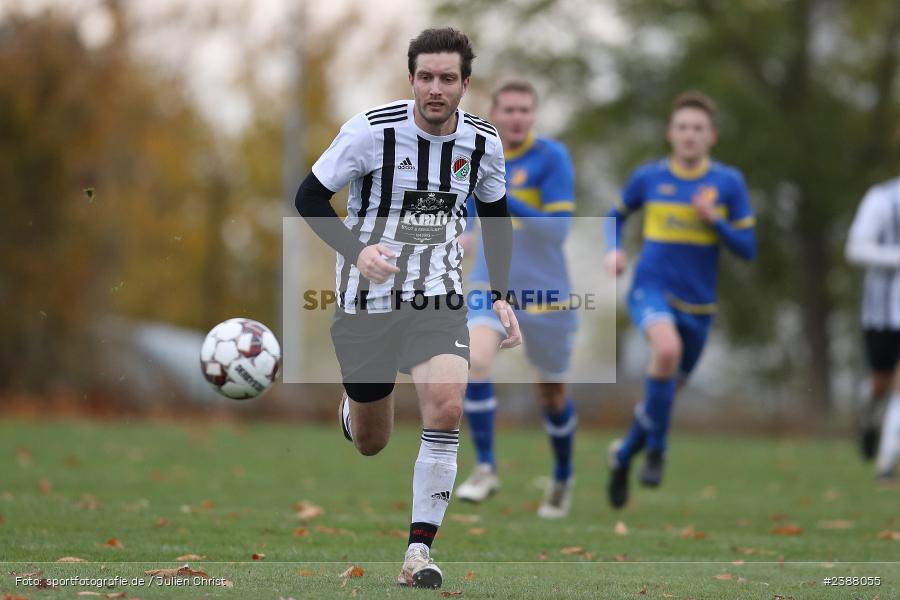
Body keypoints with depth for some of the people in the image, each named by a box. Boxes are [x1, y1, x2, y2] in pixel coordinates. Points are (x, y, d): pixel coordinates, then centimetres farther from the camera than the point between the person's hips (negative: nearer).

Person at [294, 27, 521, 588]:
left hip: (439, 300, 1)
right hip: (368, 301, -1)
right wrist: (356, 251, -24)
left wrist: (502, 296, 5)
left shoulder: (483, 141, -4)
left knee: (447, 405, -25)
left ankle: (420, 550, -16)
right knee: (370, 443, 9)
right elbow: (310, 195, -8)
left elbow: (496, 214, 14)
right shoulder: (372, 129, -15)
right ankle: (353, 408, 50)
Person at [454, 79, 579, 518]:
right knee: (475, 362, -24)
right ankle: (485, 468, -13)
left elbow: (558, 230, -21)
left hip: (543, 294, -3)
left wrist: (508, 202, -32)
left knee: (552, 394, 12)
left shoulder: (551, 157, -14)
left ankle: (562, 477, 37)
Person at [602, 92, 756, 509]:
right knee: (667, 348, -35)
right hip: (651, 290, -2)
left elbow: (748, 248, -2)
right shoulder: (648, 177, 0)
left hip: (698, 303, 2)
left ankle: (623, 454, 42)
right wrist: (613, 250, 0)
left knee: (667, 393, 13)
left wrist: (714, 221, -19)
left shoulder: (728, 183, -1)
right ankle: (655, 448, -18)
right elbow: (618, 215, 19)